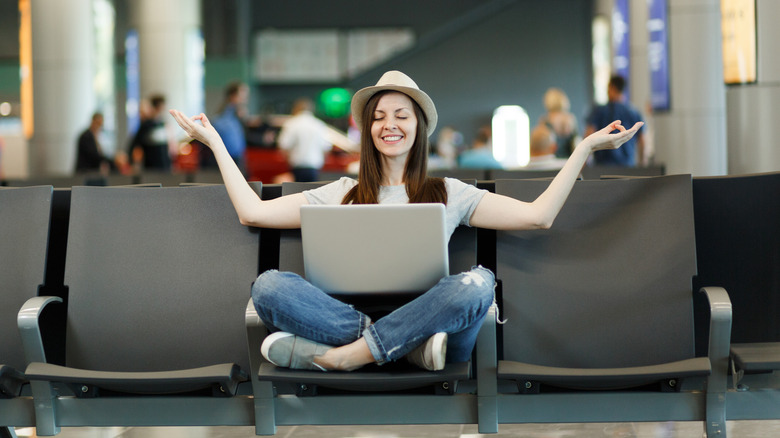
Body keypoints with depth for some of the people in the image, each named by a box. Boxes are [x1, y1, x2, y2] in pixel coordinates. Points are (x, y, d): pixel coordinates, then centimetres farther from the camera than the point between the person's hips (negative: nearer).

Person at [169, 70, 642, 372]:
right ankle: (410, 347, -28)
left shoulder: (449, 194, 18)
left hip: (431, 324, 0)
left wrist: (585, 148, 6)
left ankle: (341, 356, -31)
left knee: (479, 282, -32)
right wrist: (215, 141, 16)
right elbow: (253, 212, 13)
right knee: (269, 285, -23)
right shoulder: (341, 194, 20)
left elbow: (537, 217, 9)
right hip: (353, 310, 1)